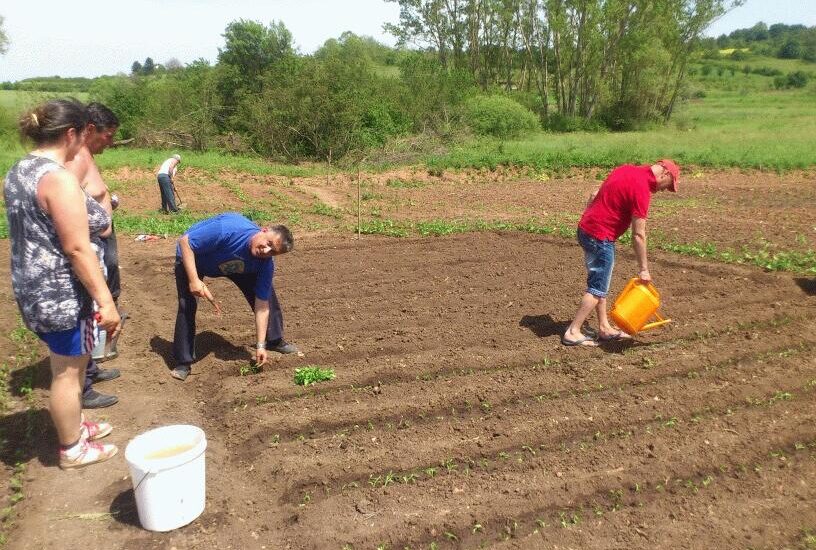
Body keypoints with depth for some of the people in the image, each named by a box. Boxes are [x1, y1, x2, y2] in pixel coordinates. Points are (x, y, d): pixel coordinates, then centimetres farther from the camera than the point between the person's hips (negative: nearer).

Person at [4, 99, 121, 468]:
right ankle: (72, 449, 24)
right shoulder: (59, 178, -22)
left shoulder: (17, 172, 8)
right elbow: (77, 249, -25)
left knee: (66, 365, 24)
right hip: (62, 291, -9)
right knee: (68, 371, 7)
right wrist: (105, 300, -21)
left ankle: (74, 425, 42)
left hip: (33, 286, 9)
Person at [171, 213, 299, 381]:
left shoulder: (265, 265, -27)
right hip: (191, 257, -4)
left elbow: (262, 306, -20)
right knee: (187, 305, -21)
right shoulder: (229, 229, -44)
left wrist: (260, 345, -23)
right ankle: (183, 363, -7)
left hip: (232, 264, 4)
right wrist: (194, 281, -42)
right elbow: (185, 241, -35)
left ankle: (274, 340, 18)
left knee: (266, 291, -2)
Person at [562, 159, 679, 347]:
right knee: (597, 288, -1)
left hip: (585, 228, 10)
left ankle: (604, 328, 24)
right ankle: (573, 332, 2)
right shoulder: (641, 189, -17)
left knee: (599, 283, 16)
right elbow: (638, 235, -17)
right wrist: (643, 269, -11)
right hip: (600, 238, -10)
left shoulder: (627, 169, 9)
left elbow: (595, 195, 16)